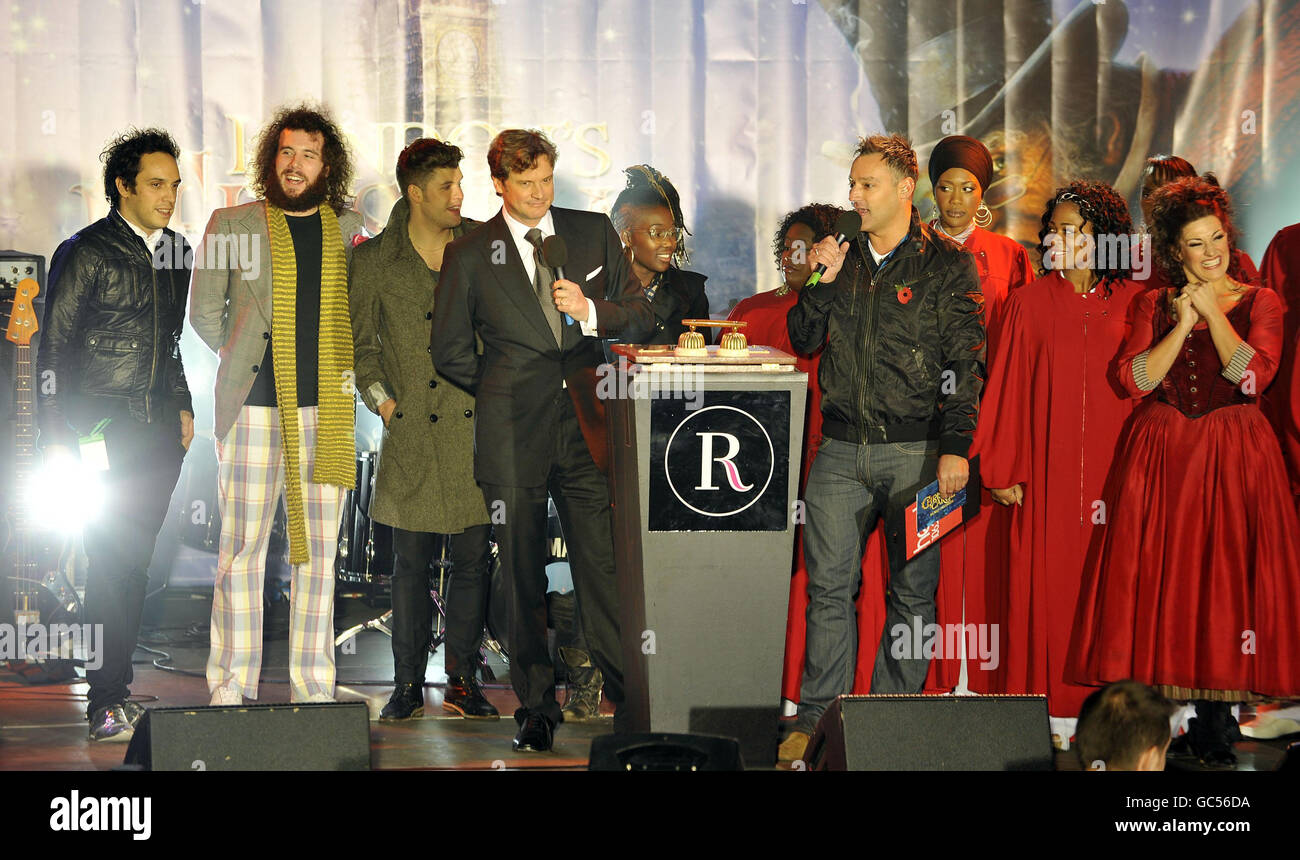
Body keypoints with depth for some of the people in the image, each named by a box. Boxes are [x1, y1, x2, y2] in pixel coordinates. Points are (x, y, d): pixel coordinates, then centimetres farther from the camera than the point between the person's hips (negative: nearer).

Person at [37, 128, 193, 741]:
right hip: (102, 430, -6)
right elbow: (53, 349, -6)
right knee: (111, 559, -8)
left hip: (159, 430, 6)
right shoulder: (84, 253, -5)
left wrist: (183, 408, 18)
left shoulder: (177, 253, 14)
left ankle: (114, 686, 13)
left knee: (135, 559, 6)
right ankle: (107, 701, -4)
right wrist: (57, 438, -10)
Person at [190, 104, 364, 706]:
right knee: (243, 546, -2)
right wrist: (244, 358, 6)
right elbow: (203, 313, 12)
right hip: (254, 407, -2)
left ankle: (313, 689, 9)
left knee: (319, 550, 3)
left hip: (328, 411, 2)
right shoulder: (232, 224, 6)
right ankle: (232, 688, 4)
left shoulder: (349, 229, 12)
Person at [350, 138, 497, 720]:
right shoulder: (375, 261, 4)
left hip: (475, 426, 1)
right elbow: (357, 340, 11)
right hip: (411, 432, -1)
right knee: (410, 564, 2)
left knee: (473, 559, 3)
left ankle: (462, 681, 14)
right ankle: (408, 685, 11)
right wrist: (381, 399, 1)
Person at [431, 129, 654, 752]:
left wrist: (591, 311, -6)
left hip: (587, 426, 0)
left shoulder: (594, 233, 11)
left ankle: (629, 701, -1)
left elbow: (640, 315, 12)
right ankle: (536, 707, 14)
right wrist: (504, 393, 9)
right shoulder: (469, 254, 7)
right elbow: (449, 351, 13)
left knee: (604, 568, -6)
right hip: (512, 438, 0)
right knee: (522, 578, 4)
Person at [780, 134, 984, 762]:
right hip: (842, 451, 3)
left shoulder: (947, 265, 1)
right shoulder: (841, 257, 14)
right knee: (828, 586, 0)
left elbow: (964, 362, -4)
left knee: (912, 591, 3)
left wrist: (955, 446, -12)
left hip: (916, 450, -3)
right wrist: (822, 282, -3)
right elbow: (803, 341, 13)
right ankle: (818, 717, 6)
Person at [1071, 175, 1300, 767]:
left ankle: (1213, 728, 5)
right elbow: (1136, 378, -5)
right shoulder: (1154, 305, 9)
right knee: (1158, 579, -1)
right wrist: (1183, 323, -10)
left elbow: (1253, 375, -11)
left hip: (1233, 459, -1)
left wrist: (1212, 312, -8)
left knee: (1224, 579, -4)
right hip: (1161, 458, 1)